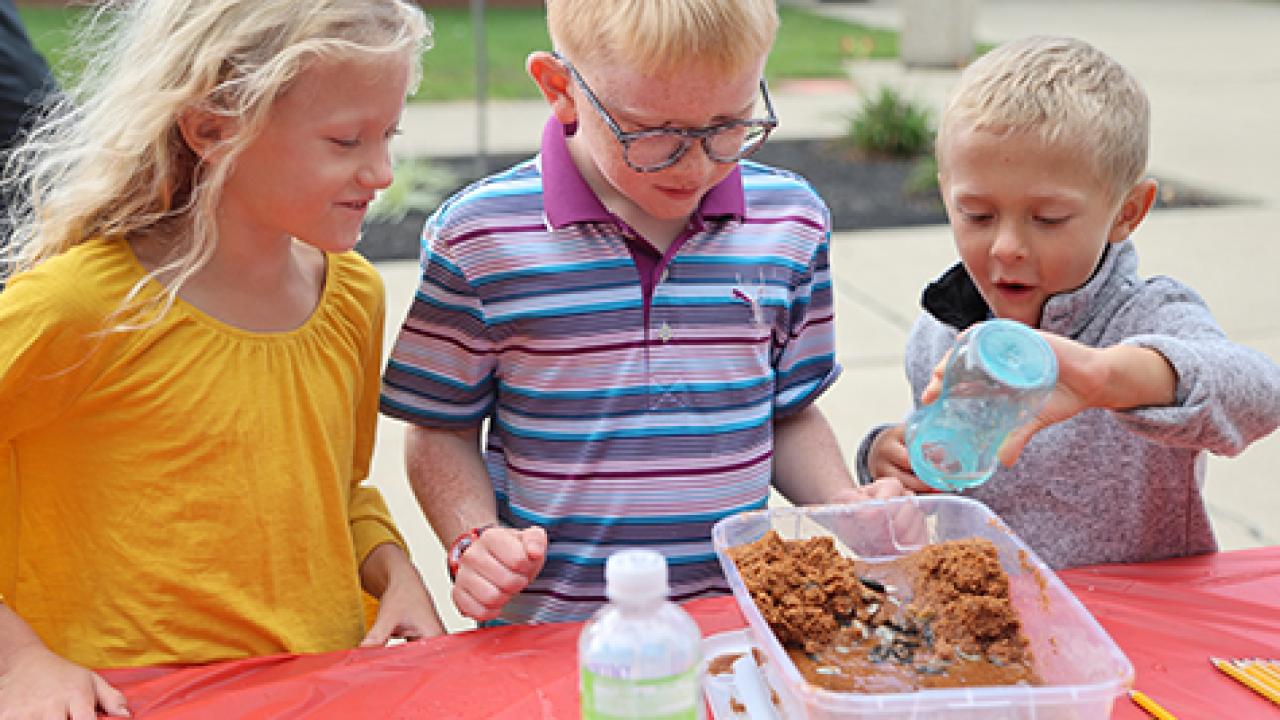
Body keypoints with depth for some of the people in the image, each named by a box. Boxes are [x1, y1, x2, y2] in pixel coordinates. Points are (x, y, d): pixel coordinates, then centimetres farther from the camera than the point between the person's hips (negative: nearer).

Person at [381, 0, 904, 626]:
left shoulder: (791, 226, 3)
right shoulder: (477, 239, -7)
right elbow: (442, 429, 3)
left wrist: (847, 505, -3)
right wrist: (474, 541, -12)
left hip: (739, 620, 3)